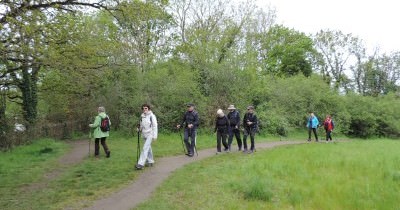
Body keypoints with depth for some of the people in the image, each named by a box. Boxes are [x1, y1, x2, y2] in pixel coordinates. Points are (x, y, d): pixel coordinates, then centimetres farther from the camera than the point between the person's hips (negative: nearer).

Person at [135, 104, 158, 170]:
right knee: (148, 148, 15)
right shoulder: (142, 116, 10)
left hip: (150, 134, -7)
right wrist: (139, 128, -1)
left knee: (145, 148, -13)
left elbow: (155, 126, -9)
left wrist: (155, 136, -13)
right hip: (144, 134, 7)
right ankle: (150, 161, 27)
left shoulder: (152, 116, -8)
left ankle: (141, 164, -16)